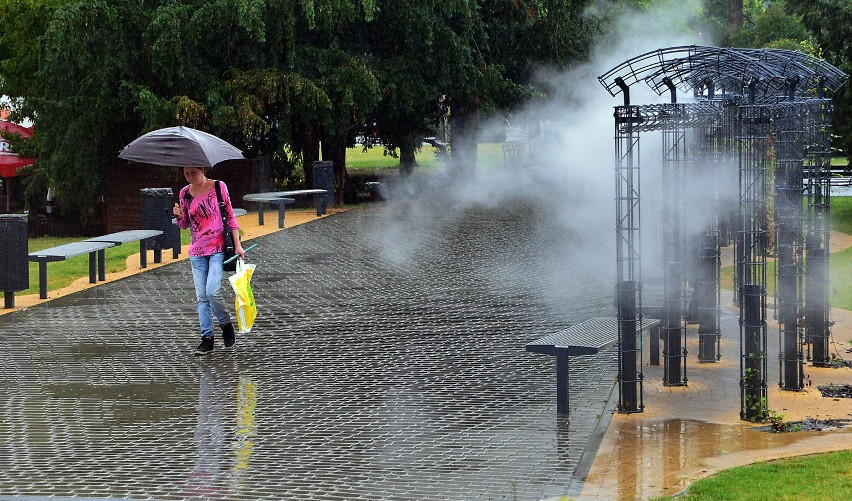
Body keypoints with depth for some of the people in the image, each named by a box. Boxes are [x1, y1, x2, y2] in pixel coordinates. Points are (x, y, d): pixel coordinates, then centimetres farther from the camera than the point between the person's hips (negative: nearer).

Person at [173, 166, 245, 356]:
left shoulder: (218, 187, -3)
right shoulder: (185, 193, 6)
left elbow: (230, 216, 1)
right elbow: (185, 224, 14)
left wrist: (237, 244, -3)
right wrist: (179, 216, -9)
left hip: (218, 248, -4)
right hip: (197, 251, 4)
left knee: (212, 291, -16)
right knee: (201, 296, 2)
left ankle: (226, 324, 10)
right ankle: (207, 338, 9)